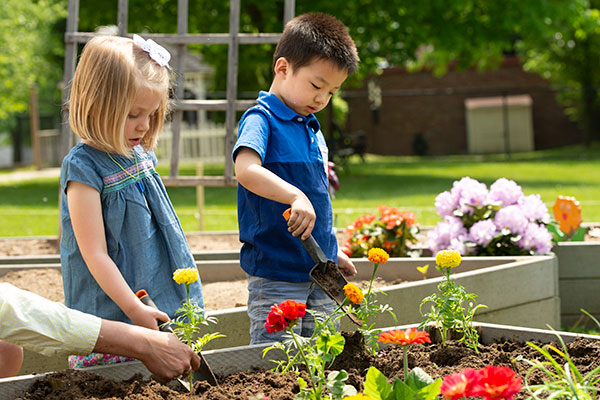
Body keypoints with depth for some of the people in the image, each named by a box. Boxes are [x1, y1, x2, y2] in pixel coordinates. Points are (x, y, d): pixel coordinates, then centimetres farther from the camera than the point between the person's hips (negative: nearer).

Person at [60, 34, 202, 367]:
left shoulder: (139, 155, 10)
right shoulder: (83, 167, -14)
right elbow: (95, 254, -17)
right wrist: (134, 309, -21)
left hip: (164, 308, 8)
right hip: (111, 320, -7)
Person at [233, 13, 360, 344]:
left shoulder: (312, 129, 15)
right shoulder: (261, 120, -10)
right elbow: (246, 169, -30)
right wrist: (296, 197, -41)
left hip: (319, 273, 8)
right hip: (276, 275, -8)